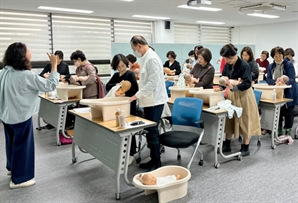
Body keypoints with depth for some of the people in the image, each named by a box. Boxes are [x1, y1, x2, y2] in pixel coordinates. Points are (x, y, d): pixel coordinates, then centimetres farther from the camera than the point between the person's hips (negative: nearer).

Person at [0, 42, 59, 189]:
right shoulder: (27, 75, -24)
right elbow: (50, 85, -18)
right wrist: (54, 65, -14)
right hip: (21, 117, -8)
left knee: (12, 143, 24)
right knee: (22, 146, 5)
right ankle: (19, 179, 17)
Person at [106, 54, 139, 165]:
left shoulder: (130, 74, -10)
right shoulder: (116, 75, 10)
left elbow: (135, 90, -20)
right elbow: (107, 86, -1)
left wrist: (124, 94, -23)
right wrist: (117, 85, -16)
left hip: (129, 105, -6)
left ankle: (131, 154, 8)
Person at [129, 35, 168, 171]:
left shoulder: (151, 59, -17)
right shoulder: (146, 58, 13)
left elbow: (153, 82, -22)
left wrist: (137, 95, -19)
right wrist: (140, 95, 17)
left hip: (154, 101, -10)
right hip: (149, 100, 10)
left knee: (152, 132, -4)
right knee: (150, 131, 12)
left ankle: (156, 162, 8)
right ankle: (153, 159, 22)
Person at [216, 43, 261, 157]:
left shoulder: (244, 65, -18)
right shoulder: (227, 65, 1)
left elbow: (247, 83, -25)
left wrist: (233, 87, -35)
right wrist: (221, 88, -10)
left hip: (243, 96, -6)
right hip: (231, 95, 6)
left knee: (245, 120, 3)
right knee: (229, 119, 11)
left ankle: (246, 148, 15)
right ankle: (227, 145, 23)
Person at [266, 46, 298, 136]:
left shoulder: (289, 64, -5)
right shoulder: (271, 66, 7)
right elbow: (268, 80, 0)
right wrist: (276, 82, -21)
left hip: (288, 93, -3)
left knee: (288, 113, 3)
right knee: (277, 112, 7)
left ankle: (288, 132, 15)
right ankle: (279, 131, 21)